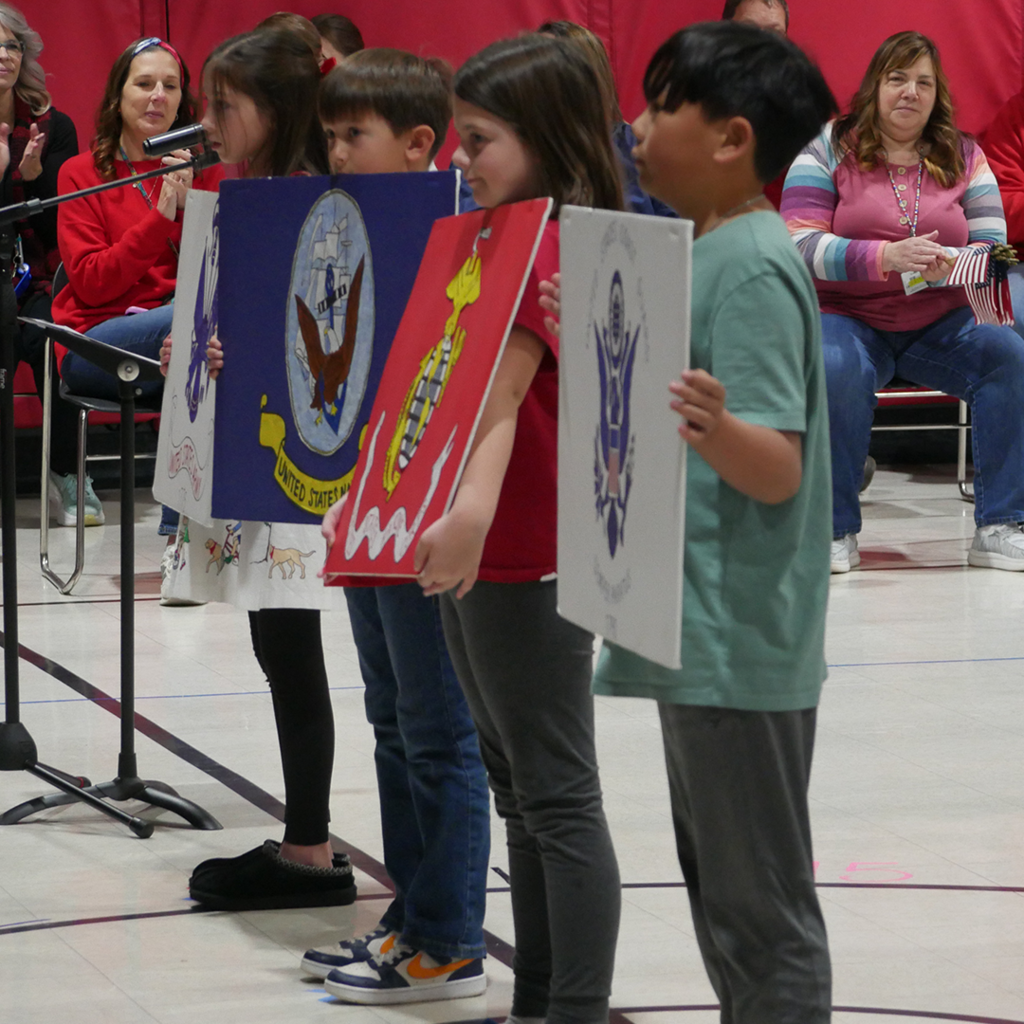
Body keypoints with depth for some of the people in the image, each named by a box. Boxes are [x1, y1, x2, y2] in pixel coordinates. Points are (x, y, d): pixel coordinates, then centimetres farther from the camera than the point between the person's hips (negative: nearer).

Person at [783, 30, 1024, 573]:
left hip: (940, 324, 3)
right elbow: (801, 244, -11)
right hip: (846, 318, -3)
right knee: (836, 370, -36)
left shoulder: (964, 157, 8)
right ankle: (836, 531, -20)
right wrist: (886, 257, -26)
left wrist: (950, 265, -22)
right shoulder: (828, 149, 0)